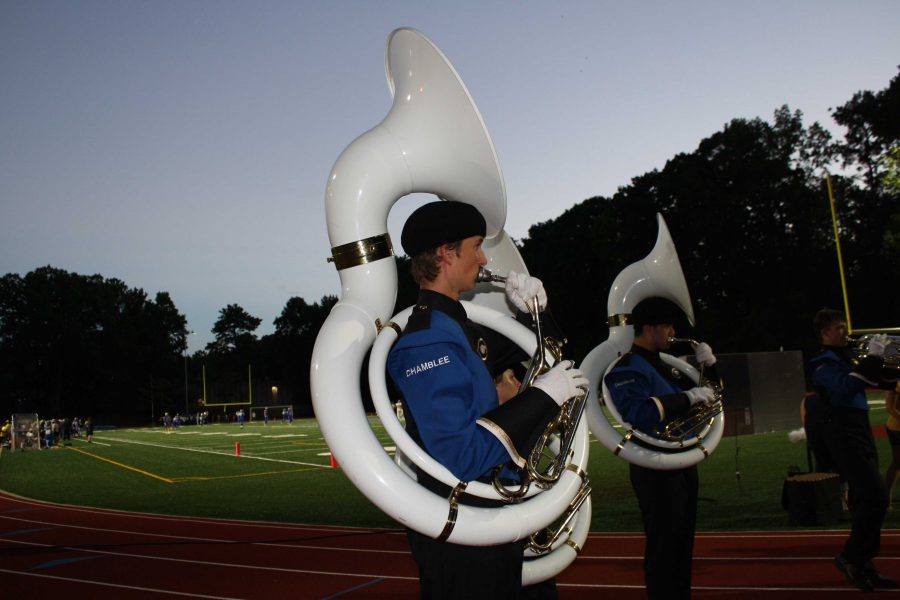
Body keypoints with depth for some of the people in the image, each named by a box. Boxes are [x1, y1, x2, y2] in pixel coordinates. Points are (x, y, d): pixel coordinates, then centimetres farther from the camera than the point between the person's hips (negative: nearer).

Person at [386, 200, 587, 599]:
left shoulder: (457, 325, 6)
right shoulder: (428, 341, -23)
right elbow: (461, 457, -30)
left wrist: (532, 311, 5)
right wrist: (543, 395, -23)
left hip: (497, 519, 10)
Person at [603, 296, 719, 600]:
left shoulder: (662, 364, 14)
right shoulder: (626, 369, -15)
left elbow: (703, 391, 22)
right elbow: (637, 414, -32)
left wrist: (708, 366, 3)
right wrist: (687, 397, -31)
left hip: (682, 464, 9)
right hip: (656, 470, -9)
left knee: (681, 546, 18)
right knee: (664, 549, -2)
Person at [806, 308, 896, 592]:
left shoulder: (843, 357, 19)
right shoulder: (823, 362, -9)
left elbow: (873, 381, 23)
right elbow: (847, 386, -25)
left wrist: (878, 359, 8)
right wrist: (872, 357, -21)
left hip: (861, 428, 9)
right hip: (845, 430, -9)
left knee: (864, 499, 10)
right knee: (876, 497, -15)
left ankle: (862, 565, 16)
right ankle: (850, 556, -5)